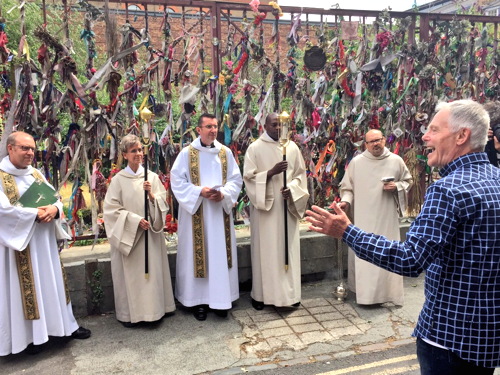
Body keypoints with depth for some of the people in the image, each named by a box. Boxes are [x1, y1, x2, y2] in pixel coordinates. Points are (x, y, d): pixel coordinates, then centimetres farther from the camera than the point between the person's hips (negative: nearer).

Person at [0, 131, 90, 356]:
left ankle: (64, 324, 25)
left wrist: (54, 209, -15)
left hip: (44, 240, 6)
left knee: (51, 282, 14)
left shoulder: (36, 174, 11)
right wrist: (36, 214, -20)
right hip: (19, 242, -6)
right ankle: (31, 335, 15)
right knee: (26, 287, 2)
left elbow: (56, 198, 8)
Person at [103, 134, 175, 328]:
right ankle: (130, 313, 16)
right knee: (131, 274, 2)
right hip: (128, 234, -2)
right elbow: (112, 209, -7)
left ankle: (154, 309, 23)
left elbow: (163, 204, 4)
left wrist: (152, 194, -15)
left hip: (151, 233, 3)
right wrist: (135, 220, -15)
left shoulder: (152, 176, 3)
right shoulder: (118, 179, -4)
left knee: (153, 270, 8)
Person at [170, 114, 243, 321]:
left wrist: (224, 194, -13)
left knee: (221, 254, 7)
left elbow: (236, 179, 6)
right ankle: (198, 300, 15)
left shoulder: (225, 152, 6)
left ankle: (220, 298, 19)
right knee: (197, 254, 3)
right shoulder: (187, 153, -3)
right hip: (196, 213, -3)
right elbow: (177, 180, -5)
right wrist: (200, 191, -17)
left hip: (220, 211, 3)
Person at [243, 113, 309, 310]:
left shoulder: (292, 147, 7)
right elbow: (249, 177, -6)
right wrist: (271, 172, -19)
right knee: (265, 249, 2)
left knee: (288, 248, 7)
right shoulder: (255, 148, -2)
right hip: (264, 206, -3)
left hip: (287, 205, 3)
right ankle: (261, 293, 13)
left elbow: (300, 174, 8)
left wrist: (292, 188, -11)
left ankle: (290, 292, 19)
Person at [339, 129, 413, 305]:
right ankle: (363, 290, 16)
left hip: (387, 217, 1)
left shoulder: (396, 161, 3)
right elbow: (346, 186, 6)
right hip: (363, 217, 0)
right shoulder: (356, 162, 1)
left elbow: (408, 180, 13)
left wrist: (397, 187, -7)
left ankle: (388, 290, 18)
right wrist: (346, 200, -10)